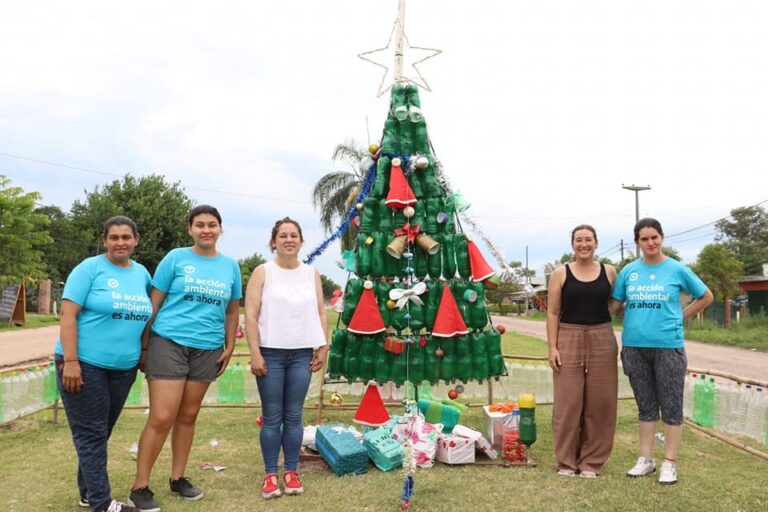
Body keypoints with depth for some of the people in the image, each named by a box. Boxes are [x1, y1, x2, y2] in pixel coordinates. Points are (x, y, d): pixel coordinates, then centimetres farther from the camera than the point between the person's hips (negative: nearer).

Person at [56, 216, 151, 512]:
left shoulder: (142, 274, 8)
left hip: (124, 368, 6)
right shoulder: (89, 268, -8)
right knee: (90, 434, 0)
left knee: (101, 433, 16)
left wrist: (144, 352, 12)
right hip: (85, 364, -6)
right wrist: (70, 362, -18)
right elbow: (68, 314, -13)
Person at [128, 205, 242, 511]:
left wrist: (229, 347, 9)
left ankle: (178, 478, 27)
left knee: (188, 417, 13)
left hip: (207, 350, 4)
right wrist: (144, 346, -3)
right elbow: (154, 303, -1)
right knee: (162, 418, -6)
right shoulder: (176, 258, -2)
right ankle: (140, 487, 7)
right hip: (169, 343, -4)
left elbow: (232, 311, 15)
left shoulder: (230, 266, 8)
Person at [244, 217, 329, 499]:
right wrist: (255, 353, -11)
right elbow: (250, 314, -5)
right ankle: (270, 475, 13)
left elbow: (321, 313, 13)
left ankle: (291, 472, 17)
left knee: (294, 416, 7)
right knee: (272, 417, 2)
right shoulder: (263, 272, 0)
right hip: (271, 353, -2)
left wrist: (323, 347, 5)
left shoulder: (312, 274, 11)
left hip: (302, 354, 3)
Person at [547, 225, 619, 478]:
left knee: (599, 402, 4)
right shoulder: (561, 273, 1)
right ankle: (566, 460, 14)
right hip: (569, 340, -1)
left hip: (602, 341, 2)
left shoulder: (609, 272, 6)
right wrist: (552, 347, -6)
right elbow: (552, 313, 1)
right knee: (568, 401, 1)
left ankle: (592, 460, 18)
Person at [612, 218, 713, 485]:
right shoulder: (628, 271, 5)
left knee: (671, 406, 3)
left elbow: (706, 297, 9)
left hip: (668, 346, -2)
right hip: (634, 346, 3)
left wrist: (680, 317, 3)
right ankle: (646, 459, 22)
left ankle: (669, 462, 14)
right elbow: (614, 304, 12)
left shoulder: (677, 269, -1)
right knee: (646, 405, 12)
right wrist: (638, 317, 2)